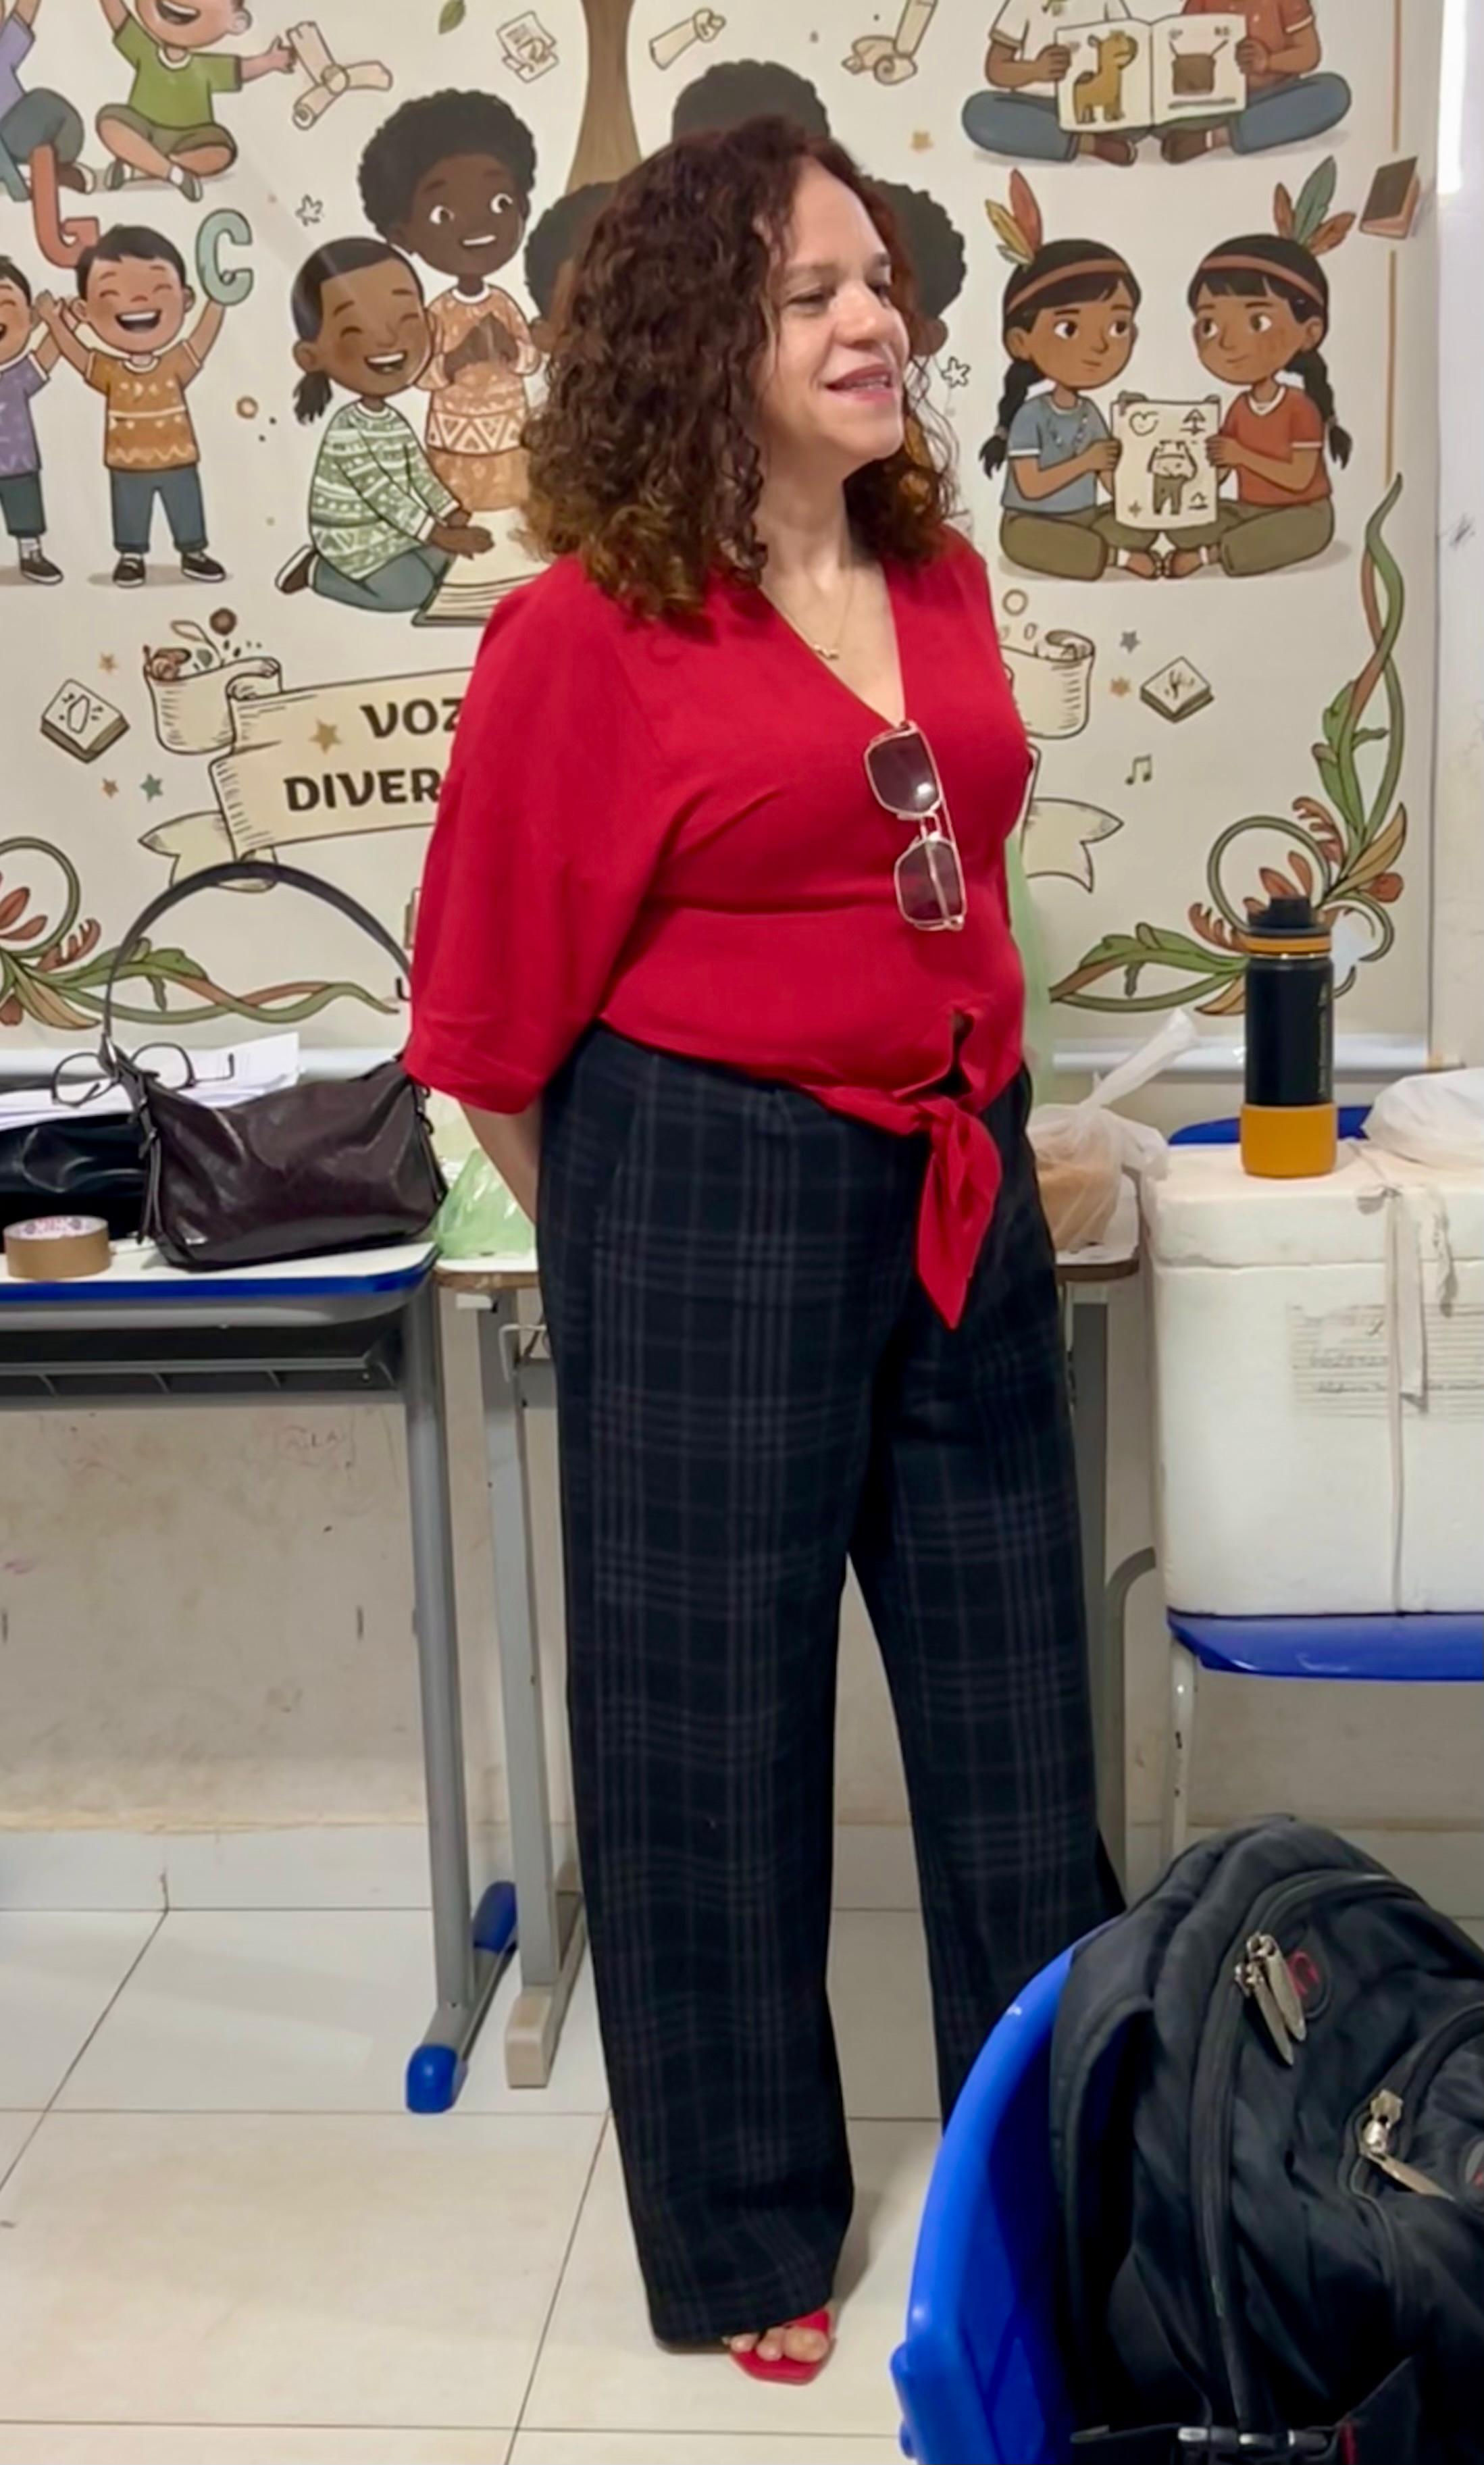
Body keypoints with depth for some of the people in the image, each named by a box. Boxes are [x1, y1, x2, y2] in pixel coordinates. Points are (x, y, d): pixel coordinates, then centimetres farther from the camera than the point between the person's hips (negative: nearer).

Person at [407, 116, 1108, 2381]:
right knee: (713, 1726, 9)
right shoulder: (589, 632, -13)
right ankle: (746, 2237, 31)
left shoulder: (941, 582, 5)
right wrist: (624, 1241, 4)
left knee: (1013, 1704, 16)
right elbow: (496, 1023, -7)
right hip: (711, 1202, -6)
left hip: (960, 1191, 6)